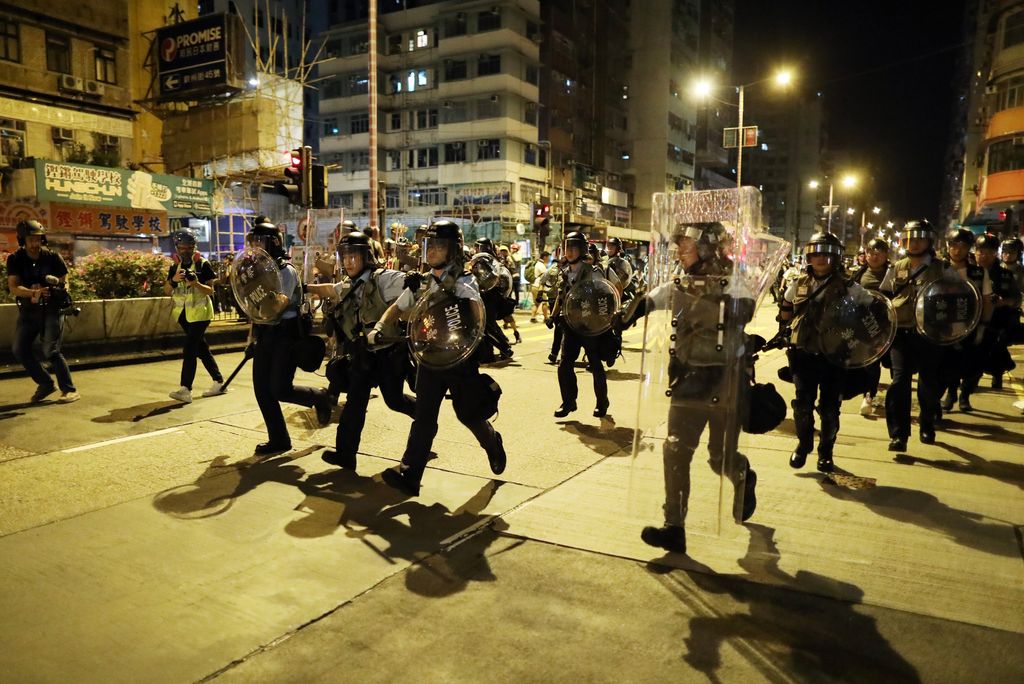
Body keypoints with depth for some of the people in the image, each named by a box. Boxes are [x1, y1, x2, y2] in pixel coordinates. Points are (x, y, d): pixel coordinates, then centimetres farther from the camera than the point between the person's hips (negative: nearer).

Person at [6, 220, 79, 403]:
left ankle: (69, 390, -3)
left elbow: (65, 281, 2)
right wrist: (33, 292, -32)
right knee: (20, 350, 1)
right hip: (28, 310, 4)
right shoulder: (15, 259, -4)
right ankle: (46, 384, 18)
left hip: (52, 309, -4)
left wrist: (56, 282, -20)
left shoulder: (52, 257, -7)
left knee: (50, 351, -12)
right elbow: (13, 288, -14)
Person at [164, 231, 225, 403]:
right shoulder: (175, 266, 9)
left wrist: (196, 283, -26)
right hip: (183, 313, 6)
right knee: (201, 348, 12)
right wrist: (174, 280, -16)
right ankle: (218, 381, 22)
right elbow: (166, 291, 4)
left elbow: (210, 290, -8)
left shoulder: (203, 264, -6)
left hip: (199, 312, -6)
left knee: (189, 350, -14)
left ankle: (185, 390, -17)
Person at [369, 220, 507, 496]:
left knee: (468, 414, 8)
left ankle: (493, 445, 39)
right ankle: (409, 475, -4)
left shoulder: (463, 282, -11)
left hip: (460, 360, -4)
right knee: (424, 418, -2)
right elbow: (398, 307, 15)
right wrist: (378, 327, -2)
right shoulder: (422, 281, 6)